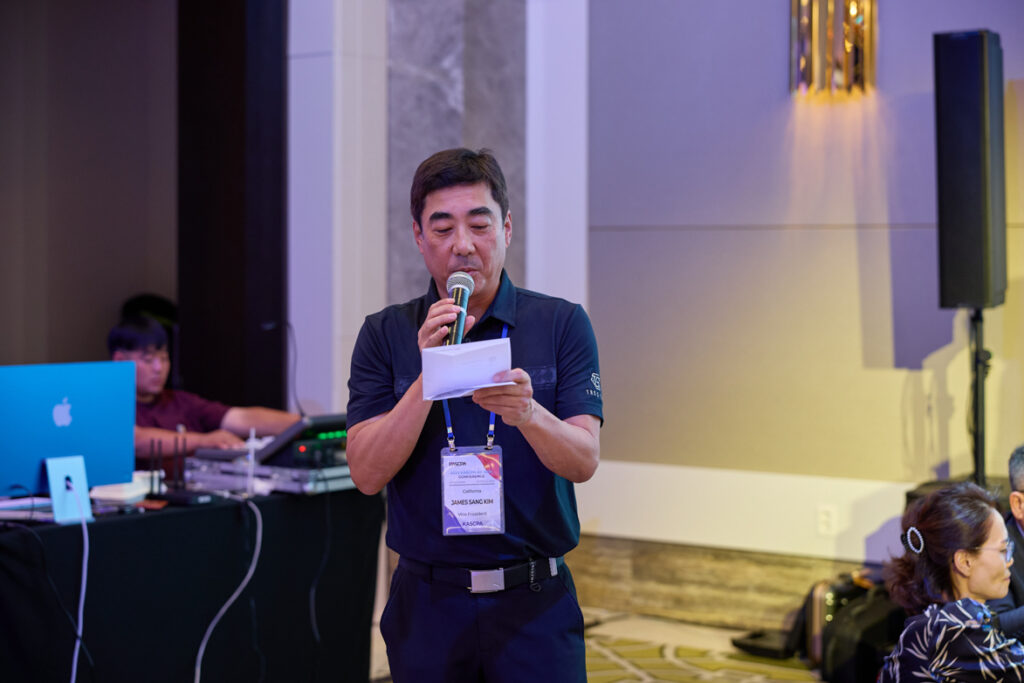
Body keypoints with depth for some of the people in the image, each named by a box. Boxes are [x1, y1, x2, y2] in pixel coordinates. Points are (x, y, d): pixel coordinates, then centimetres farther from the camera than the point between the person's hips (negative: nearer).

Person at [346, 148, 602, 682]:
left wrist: (527, 413, -30)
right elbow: (367, 473, -7)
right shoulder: (385, 335, 2)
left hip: (534, 603, -1)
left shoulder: (562, 324, 0)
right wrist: (427, 375, -19)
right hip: (428, 603, 1)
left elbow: (583, 461, -9)